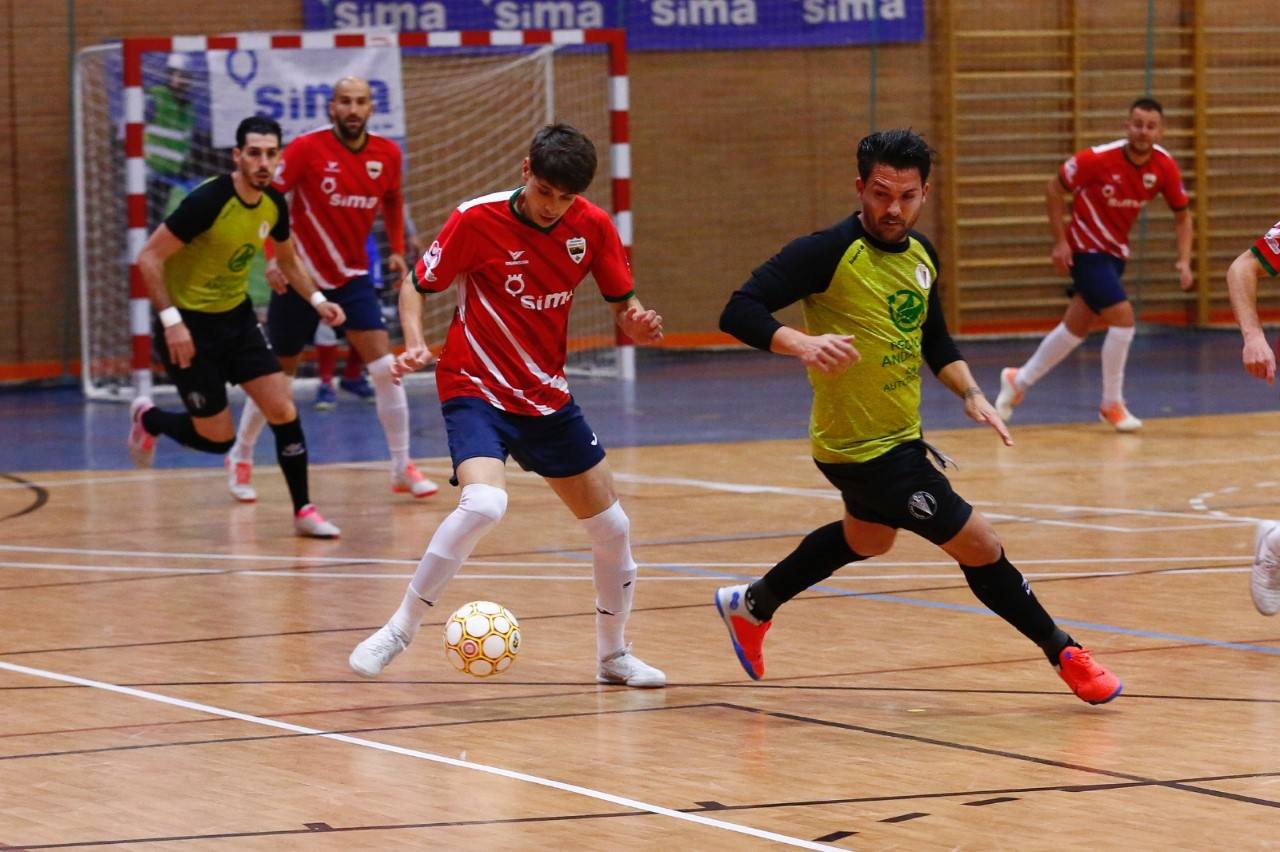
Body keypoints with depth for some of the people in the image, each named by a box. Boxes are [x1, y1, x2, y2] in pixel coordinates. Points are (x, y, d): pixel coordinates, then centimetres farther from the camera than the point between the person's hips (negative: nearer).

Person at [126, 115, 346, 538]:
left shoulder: (274, 204, -3)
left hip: (237, 317, 6)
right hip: (190, 324, -6)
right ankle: (148, 419, 29)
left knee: (283, 410, -5)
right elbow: (149, 258, -22)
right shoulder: (207, 201, -25)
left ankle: (303, 510, 7)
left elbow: (287, 258, 18)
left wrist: (317, 300, 3)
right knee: (218, 438, 0)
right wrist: (171, 321, -27)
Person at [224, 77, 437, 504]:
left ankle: (403, 469, -3)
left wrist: (397, 250, 10)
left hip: (353, 276, 3)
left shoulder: (387, 154, -3)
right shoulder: (307, 147, -16)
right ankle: (240, 458, 28)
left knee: (385, 367, -11)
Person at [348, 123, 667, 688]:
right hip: (477, 389, -5)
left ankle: (613, 655, 30)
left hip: (548, 397, 5)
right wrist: (415, 345, -23)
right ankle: (400, 630, -17)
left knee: (612, 528, 7)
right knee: (483, 503, -32)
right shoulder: (477, 220, -15)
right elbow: (415, 287, -4)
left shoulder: (593, 227, -4)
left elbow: (624, 306, 5)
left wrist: (638, 325, -19)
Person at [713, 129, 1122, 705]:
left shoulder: (920, 254, 3)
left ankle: (752, 605, 52)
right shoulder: (829, 252, -21)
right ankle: (1064, 653, 12)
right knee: (979, 545, -6)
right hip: (860, 448, -10)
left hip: (901, 436, 10)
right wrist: (803, 343, -44)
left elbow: (935, 340, 17)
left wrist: (970, 392, 0)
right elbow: (739, 312, -26)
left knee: (867, 539, 35)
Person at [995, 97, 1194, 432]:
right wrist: (1060, 241, -15)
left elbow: (1182, 215, 2)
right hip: (1086, 249, -6)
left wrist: (1184, 260, -12)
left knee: (1075, 328, 15)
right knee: (1122, 315, -18)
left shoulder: (1164, 166, -10)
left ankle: (1019, 381, 35)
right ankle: (1112, 405, -2)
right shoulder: (1099, 158, -24)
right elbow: (1054, 187, -12)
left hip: (1115, 252, 6)